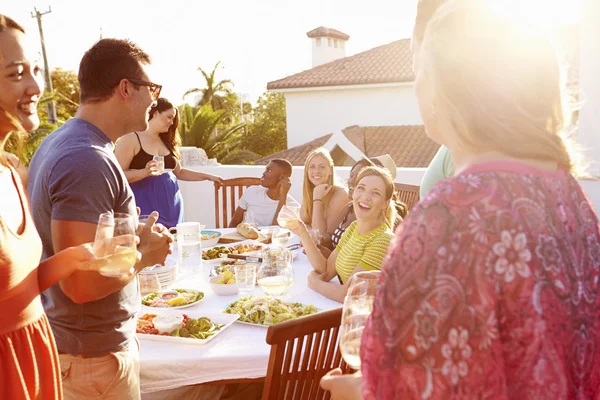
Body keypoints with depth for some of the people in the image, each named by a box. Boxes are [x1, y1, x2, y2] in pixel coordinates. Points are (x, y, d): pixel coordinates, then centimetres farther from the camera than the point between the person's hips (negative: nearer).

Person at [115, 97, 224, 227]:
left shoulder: (167, 142, 15)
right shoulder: (131, 139, -5)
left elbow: (179, 172, 23)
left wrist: (207, 176, 16)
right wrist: (145, 172, -27)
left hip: (169, 205, 6)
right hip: (145, 206, -6)